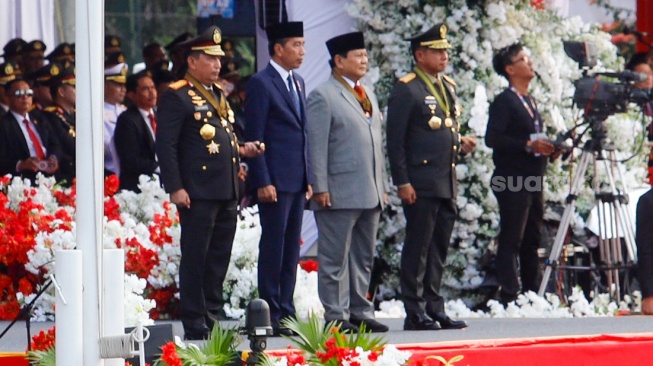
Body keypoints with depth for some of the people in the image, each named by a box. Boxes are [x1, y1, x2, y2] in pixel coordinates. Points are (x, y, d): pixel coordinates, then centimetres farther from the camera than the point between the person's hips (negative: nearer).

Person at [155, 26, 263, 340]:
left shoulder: (218, 95, 20)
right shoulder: (176, 96, -7)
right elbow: (165, 145, -12)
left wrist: (241, 149, 8)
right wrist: (175, 188, -17)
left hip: (226, 192, 8)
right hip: (197, 193, -8)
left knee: (220, 258, 11)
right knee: (195, 259, -3)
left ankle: (214, 318, 17)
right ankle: (195, 325, -1)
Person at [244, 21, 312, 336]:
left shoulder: (298, 83, 17)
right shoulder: (261, 84, -8)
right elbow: (254, 137, -11)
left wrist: (309, 178, 15)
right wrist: (262, 181, -16)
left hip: (297, 180, 8)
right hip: (275, 180, -8)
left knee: (291, 249, 9)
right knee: (273, 248, -5)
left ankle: (286, 312, 14)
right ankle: (271, 314, -2)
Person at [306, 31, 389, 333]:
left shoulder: (368, 96, 19)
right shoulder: (323, 96, -6)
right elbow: (316, 146, -10)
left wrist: (382, 185, 17)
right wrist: (320, 188, -15)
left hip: (370, 194, 8)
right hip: (340, 193, -8)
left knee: (364, 258, 11)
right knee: (336, 259, -4)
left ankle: (360, 313, 17)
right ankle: (336, 316, -1)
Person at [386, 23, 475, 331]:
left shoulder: (448, 87, 17)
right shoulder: (406, 90, -8)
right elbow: (395, 140, -10)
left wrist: (461, 144, 4)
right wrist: (402, 183, -15)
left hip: (447, 184, 8)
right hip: (421, 185, -8)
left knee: (439, 248, 10)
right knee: (417, 248, -4)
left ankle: (435, 308, 16)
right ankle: (415, 313, -1)